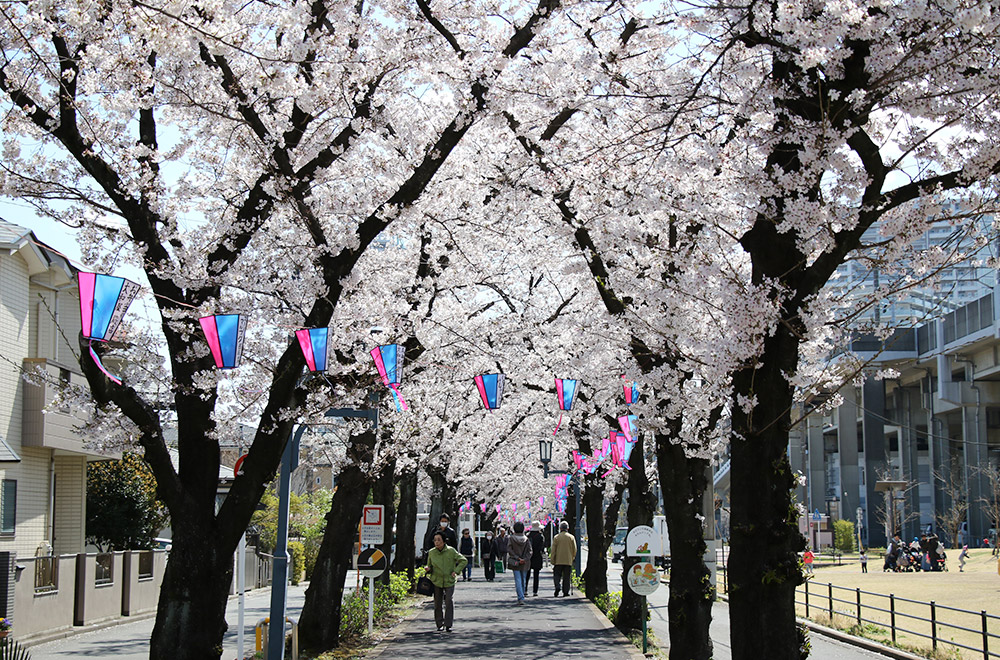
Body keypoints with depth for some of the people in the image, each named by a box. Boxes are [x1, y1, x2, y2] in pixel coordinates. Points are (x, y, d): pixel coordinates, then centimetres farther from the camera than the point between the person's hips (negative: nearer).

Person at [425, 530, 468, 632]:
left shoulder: (451, 551, -5)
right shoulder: (431, 552, 1)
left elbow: (463, 561, 4)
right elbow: (430, 566, 15)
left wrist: (456, 571, -7)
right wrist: (428, 569, -8)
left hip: (449, 581, -2)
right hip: (436, 582, 2)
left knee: (449, 602, -10)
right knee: (438, 604, 4)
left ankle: (448, 625, -2)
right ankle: (440, 624, 17)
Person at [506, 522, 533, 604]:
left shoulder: (511, 539, -5)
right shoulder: (527, 539, 0)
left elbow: (509, 550, -10)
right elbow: (529, 551, -6)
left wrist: (517, 558, -11)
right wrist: (524, 559, -11)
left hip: (515, 563, -2)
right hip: (525, 564, 2)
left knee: (518, 581, -5)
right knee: (523, 581, 13)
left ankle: (521, 598, -18)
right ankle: (520, 598, 20)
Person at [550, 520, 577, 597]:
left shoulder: (556, 537, -2)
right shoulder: (571, 537, 1)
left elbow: (553, 550, -2)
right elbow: (574, 549, 5)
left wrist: (552, 560, 3)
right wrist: (572, 557, 20)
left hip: (558, 561, -1)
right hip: (568, 561, 1)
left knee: (557, 575, 6)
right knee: (566, 576, 6)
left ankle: (557, 586, -18)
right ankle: (566, 591, 4)